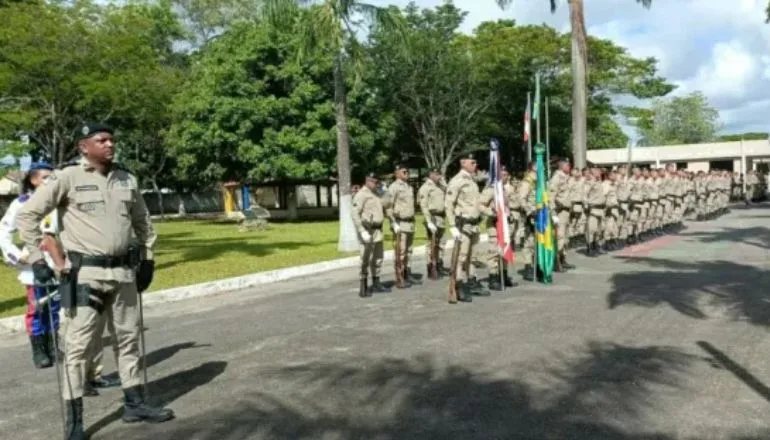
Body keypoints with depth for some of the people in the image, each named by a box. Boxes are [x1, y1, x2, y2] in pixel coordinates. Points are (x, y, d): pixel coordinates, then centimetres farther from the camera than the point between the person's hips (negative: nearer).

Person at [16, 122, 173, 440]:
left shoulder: (127, 179, 8)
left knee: (129, 338, 13)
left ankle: (134, 403, 26)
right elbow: (27, 214, -5)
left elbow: (142, 220, 19)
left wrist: (148, 258, 17)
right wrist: (36, 259, -8)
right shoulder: (67, 178, -8)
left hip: (123, 271, 6)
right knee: (79, 344, -1)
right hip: (86, 273, -5)